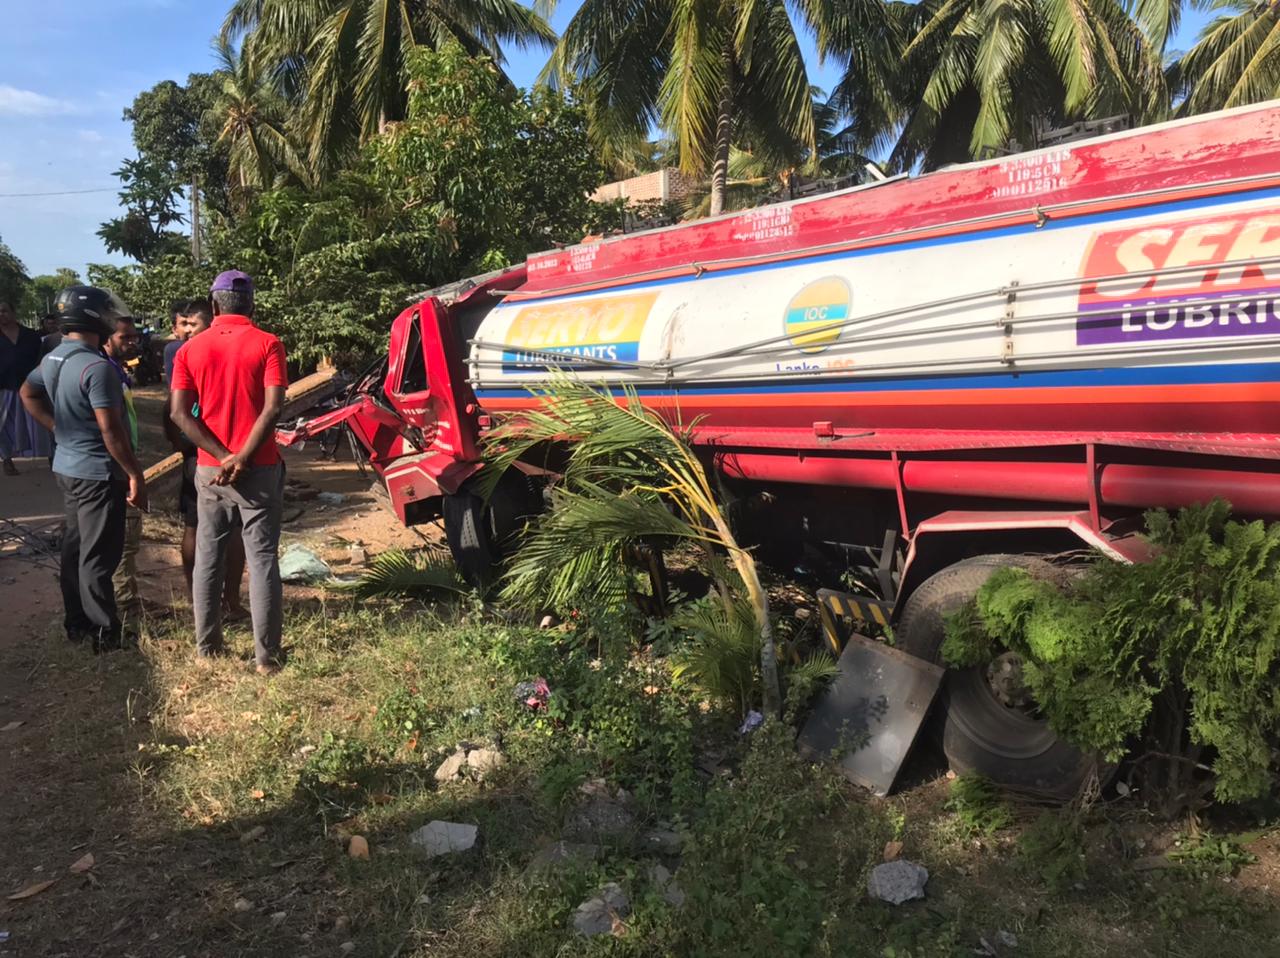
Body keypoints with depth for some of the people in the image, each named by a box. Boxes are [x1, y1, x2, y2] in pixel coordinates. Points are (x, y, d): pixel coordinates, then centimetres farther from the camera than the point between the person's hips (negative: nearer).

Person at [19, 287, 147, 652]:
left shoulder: (52, 359, 6)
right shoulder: (96, 366, -23)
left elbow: (28, 394, 23)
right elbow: (110, 430, -24)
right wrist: (135, 474, -19)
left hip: (67, 466, 9)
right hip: (98, 472, -9)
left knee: (74, 546, 17)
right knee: (98, 556, -1)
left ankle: (77, 622, 28)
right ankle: (105, 633, 7)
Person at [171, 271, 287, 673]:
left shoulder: (191, 349, 5)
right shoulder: (267, 344, -5)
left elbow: (179, 412, -5)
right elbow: (273, 407, -17)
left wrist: (222, 457, -10)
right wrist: (242, 458, -14)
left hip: (209, 470, 3)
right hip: (259, 470, -3)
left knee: (208, 560, 13)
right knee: (262, 561, 2)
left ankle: (207, 647, 22)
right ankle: (266, 655, 5)